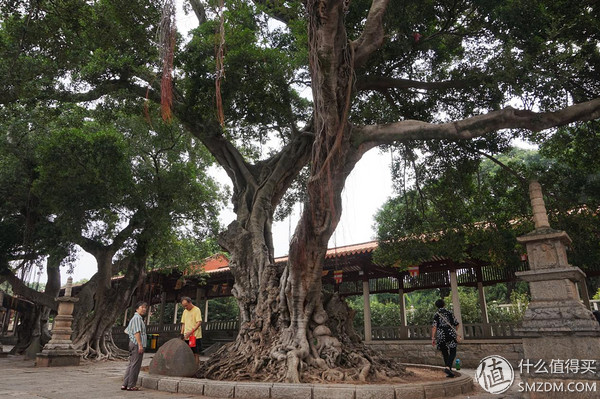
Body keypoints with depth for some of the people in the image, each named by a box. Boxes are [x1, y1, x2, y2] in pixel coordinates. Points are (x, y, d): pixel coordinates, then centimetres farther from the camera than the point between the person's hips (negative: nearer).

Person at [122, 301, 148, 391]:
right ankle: (131, 385, 0)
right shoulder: (137, 317, -12)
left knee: (131, 364, 13)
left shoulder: (134, 318, 20)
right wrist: (140, 344, -23)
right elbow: (136, 332, -20)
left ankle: (125, 384, 16)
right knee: (135, 365, -5)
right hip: (137, 344, -11)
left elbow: (127, 330, 26)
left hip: (133, 343, 11)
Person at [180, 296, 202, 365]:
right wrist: (182, 333, 7)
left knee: (196, 354, -3)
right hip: (186, 337, 7)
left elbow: (199, 322, -17)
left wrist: (191, 332, -25)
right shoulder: (185, 311, 15)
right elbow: (183, 323, 19)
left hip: (195, 336, -7)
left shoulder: (197, 310, -8)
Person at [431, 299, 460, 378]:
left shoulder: (436, 314, 2)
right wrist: (456, 334, 26)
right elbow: (456, 324, 8)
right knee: (452, 352, 4)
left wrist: (433, 338, -8)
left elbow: (434, 326, -8)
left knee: (445, 354, 13)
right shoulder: (449, 312, 5)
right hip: (451, 334, 0)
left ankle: (449, 372, 15)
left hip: (441, 336, 0)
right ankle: (448, 367, -19)